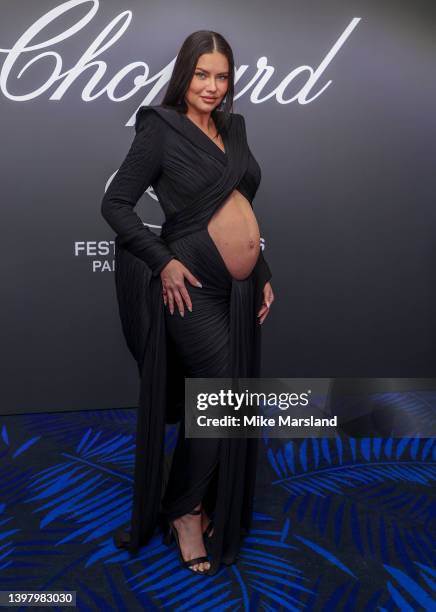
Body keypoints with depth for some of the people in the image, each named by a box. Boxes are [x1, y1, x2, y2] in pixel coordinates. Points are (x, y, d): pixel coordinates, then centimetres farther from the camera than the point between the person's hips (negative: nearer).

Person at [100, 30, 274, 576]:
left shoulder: (233, 128, 14)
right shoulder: (160, 129, -5)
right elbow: (115, 204, -7)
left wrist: (263, 274, 16)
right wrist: (163, 260, -15)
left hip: (241, 287, 7)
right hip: (192, 285, -7)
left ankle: (207, 508, 32)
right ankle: (181, 510, 19)